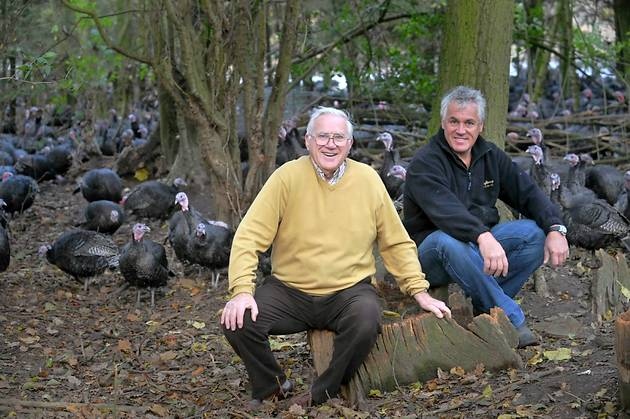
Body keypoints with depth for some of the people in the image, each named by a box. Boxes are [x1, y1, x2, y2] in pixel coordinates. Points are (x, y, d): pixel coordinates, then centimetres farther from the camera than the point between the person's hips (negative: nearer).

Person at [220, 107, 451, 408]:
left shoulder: (368, 179, 0)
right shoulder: (287, 177, -6)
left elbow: (397, 243, 8)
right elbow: (249, 236, -10)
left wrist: (419, 292, 2)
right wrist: (241, 290, -22)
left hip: (349, 290, 0)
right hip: (289, 290, 0)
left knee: (366, 322, -32)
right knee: (238, 322, -22)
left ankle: (323, 394, -6)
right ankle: (272, 387, 9)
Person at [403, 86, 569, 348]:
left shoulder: (491, 156, 7)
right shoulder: (425, 163, -15)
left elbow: (528, 193, 2)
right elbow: (445, 210, -34)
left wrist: (556, 229, -17)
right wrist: (484, 237, -51)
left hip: (481, 245, 6)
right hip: (432, 252, -6)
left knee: (535, 234, -16)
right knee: (448, 241, -40)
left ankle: (486, 304, -17)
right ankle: (511, 318, -29)